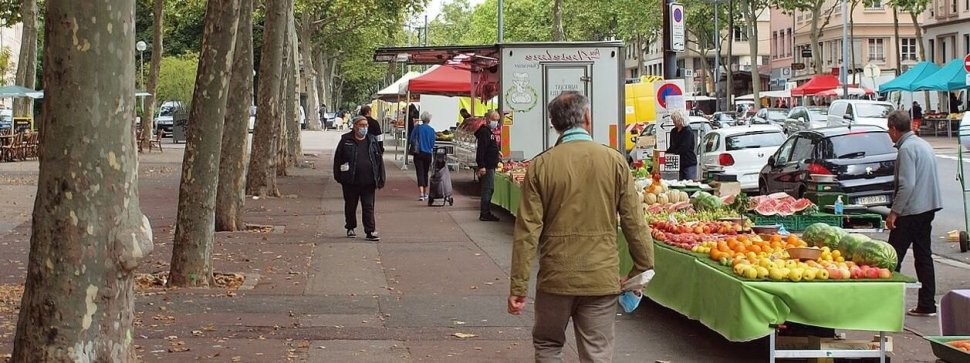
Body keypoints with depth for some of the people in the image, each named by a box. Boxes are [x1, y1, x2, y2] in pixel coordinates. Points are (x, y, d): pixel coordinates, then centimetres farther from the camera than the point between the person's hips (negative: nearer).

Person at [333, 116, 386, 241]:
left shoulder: (372, 140, 7)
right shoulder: (346, 140, 1)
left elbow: (379, 160, 8)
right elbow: (338, 158, 4)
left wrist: (381, 179, 4)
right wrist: (338, 176, 1)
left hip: (368, 182, 1)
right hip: (350, 181, -1)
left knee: (369, 207, -2)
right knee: (350, 206, 11)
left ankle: (371, 231, -1)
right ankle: (350, 228, 28)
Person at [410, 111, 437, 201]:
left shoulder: (417, 128, -6)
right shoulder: (431, 130, -2)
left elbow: (411, 140, -3)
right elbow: (433, 144, 1)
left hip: (418, 153, -2)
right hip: (428, 153, 2)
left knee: (420, 173, -5)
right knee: (425, 173, 16)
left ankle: (421, 193, -21)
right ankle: (425, 193, 25)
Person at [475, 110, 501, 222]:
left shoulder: (489, 132, 18)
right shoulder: (484, 132, -14)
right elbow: (481, 150, -21)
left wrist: (496, 161, 23)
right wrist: (482, 166, -26)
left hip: (490, 166, 10)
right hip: (486, 166, -10)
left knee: (489, 189, 11)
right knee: (488, 189, -9)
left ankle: (486, 213, 16)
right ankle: (484, 214, -7)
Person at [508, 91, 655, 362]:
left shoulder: (541, 165, -6)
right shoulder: (615, 161, -4)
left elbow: (527, 231, -7)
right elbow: (634, 223, -3)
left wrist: (518, 287, -2)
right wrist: (643, 269, 10)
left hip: (555, 278, 0)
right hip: (602, 279, 0)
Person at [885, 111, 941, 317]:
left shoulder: (906, 149, -15)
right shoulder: (924, 145, 15)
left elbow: (907, 184, -22)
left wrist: (894, 212, -18)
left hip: (911, 211, -9)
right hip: (928, 208, 9)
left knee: (893, 257, -3)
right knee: (924, 255, 11)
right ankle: (927, 305, 12)